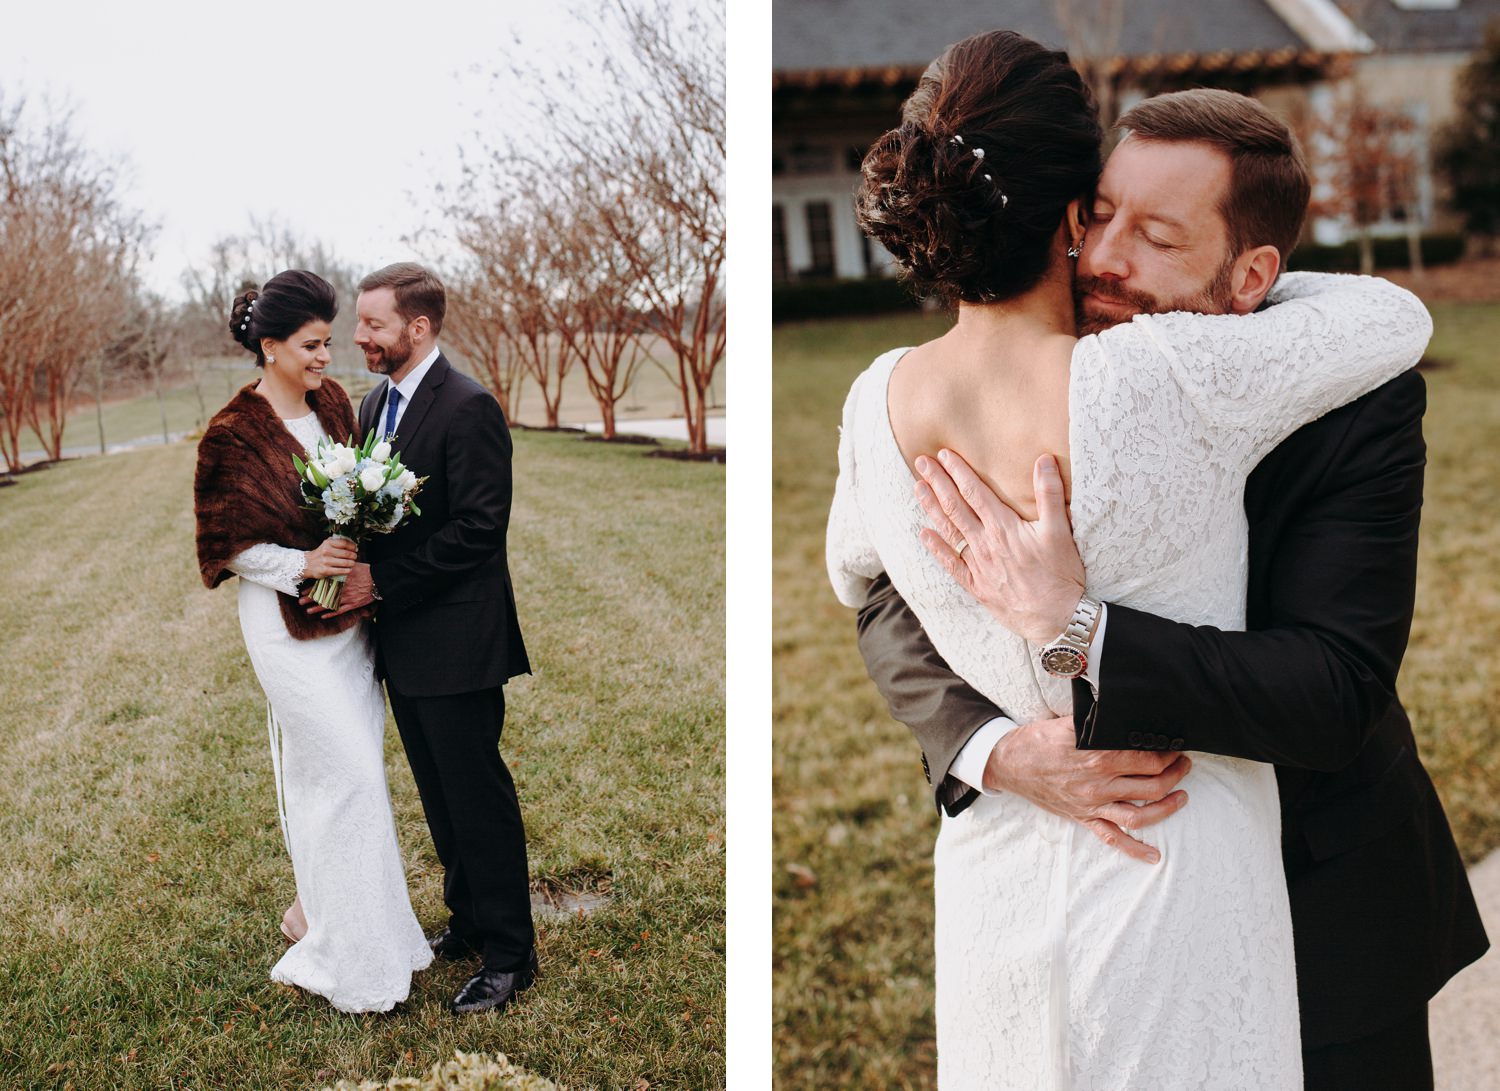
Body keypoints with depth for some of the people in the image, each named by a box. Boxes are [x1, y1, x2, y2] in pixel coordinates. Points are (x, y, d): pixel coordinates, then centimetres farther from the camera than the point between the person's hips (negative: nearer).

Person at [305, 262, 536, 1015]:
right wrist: (353, 568, -5)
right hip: (402, 641, 8)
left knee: (479, 797, 2)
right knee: (440, 796, 19)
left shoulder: (468, 408, -17)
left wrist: (381, 580, -19)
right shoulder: (375, 403, 11)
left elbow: (479, 528, -21)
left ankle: (509, 954, 15)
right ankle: (468, 920, 35)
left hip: (454, 640, -8)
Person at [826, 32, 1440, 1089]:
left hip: (995, 874, 4)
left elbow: (852, 577, 9)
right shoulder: (1173, 379, -27)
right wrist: (1249, 287, 5)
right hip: (1174, 880, -4)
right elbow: (1399, 316, -9)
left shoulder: (880, 402, -12)